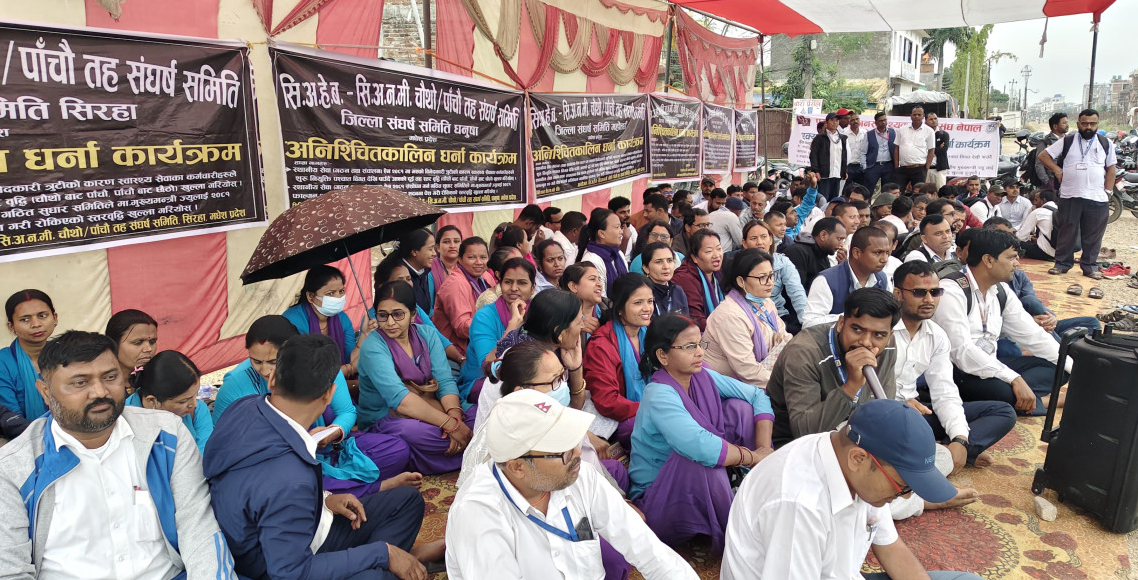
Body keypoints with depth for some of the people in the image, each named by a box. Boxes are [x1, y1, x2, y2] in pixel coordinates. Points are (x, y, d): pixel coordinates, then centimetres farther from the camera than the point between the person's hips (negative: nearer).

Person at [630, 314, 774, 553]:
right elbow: (702, 447, -39)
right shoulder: (659, 395, -27)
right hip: (657, 499, -7)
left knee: (739, 407, -3)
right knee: (702, 460, -37)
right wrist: (752, 456, -23)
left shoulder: (702, 377, -5)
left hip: (699, 486, 7)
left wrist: (764, 449, -12)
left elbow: (757, 395, 1)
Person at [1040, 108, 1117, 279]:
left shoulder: (1106, 144, 8)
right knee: (1066, 232, 5)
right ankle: (1062, 263, 14)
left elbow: (1110, 168, 12)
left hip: (1097, 199, 1)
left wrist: (1108, 191, 5)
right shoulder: (1067, 142, 4)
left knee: (1093, 235, 5)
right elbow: (1043, 155, 6)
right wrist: (1057, 170, -4)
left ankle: (1090, 266, 15)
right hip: (1069, 196, -1)